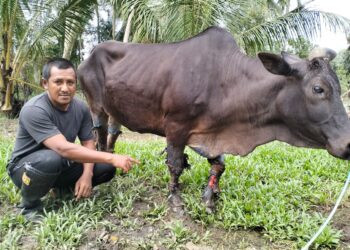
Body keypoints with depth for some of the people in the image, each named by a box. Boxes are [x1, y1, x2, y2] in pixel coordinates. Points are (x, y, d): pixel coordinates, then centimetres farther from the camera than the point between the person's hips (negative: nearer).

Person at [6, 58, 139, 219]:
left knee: (106, 168, -12)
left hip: (62, 165, 6)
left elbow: (88, 143, -3)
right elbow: (63, 148, -40)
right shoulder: (33, 110, -30)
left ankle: (63, 189, 14)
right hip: (25, 167, -5)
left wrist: (87, 175, -22)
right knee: (51, 159, -39)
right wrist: (111, 157, -43)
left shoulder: (81, 108, -10)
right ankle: (29, 205, -9)